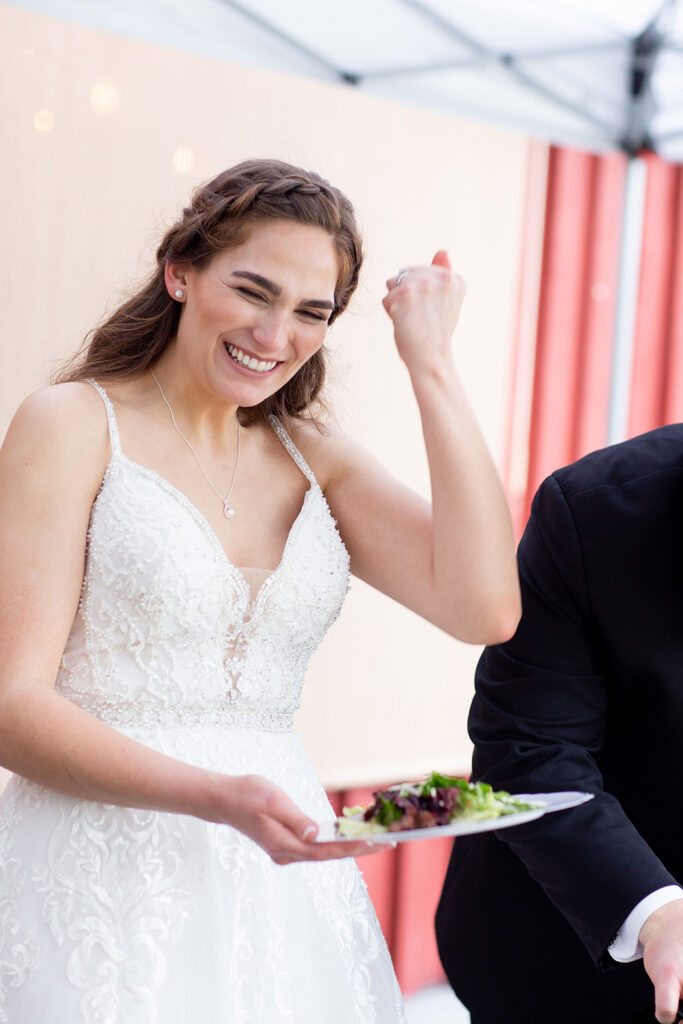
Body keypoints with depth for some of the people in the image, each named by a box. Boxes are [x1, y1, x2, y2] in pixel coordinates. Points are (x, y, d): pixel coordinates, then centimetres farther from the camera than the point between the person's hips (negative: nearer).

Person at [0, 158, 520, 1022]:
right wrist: (216, 797, -25)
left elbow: (486, 609, -6)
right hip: (102, 876, -4)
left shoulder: (313, 458, 9)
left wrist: (431, 367, -4)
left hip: (277, 875, 4)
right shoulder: (74, 424, -4)